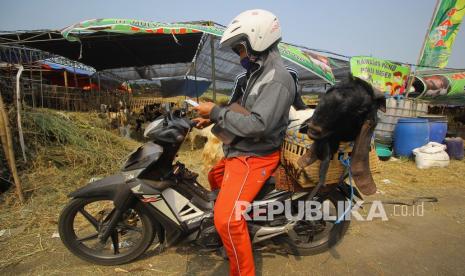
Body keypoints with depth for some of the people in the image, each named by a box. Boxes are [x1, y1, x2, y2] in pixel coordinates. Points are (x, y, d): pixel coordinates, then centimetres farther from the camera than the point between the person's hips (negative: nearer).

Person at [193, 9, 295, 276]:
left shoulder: (277, 79, -19)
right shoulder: (261, 71, 14)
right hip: (242, 150, 11)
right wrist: (213, 118, 8)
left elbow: (257, 125, -29)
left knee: (226, 219, -20)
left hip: (256, 157, -11)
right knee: (215, 178, 30)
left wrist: (216, 111, -20)